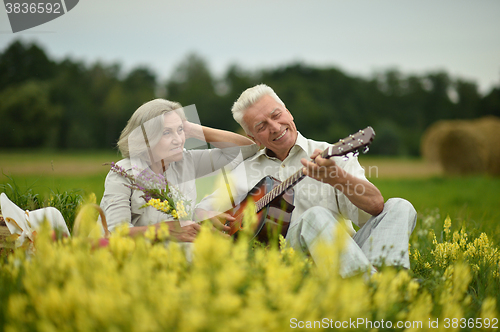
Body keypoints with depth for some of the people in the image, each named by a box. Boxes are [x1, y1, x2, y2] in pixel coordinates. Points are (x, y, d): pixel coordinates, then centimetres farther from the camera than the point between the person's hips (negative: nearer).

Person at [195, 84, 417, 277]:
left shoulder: (332, 155, 8)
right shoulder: (247, 171, 18)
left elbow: (376, 206, -6)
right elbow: (203, 209, 18)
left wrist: (337, 178, -26)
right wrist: (212, 220, -8)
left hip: (339, 254, 1)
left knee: (399, 207, -20)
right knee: (316, 216, -31)